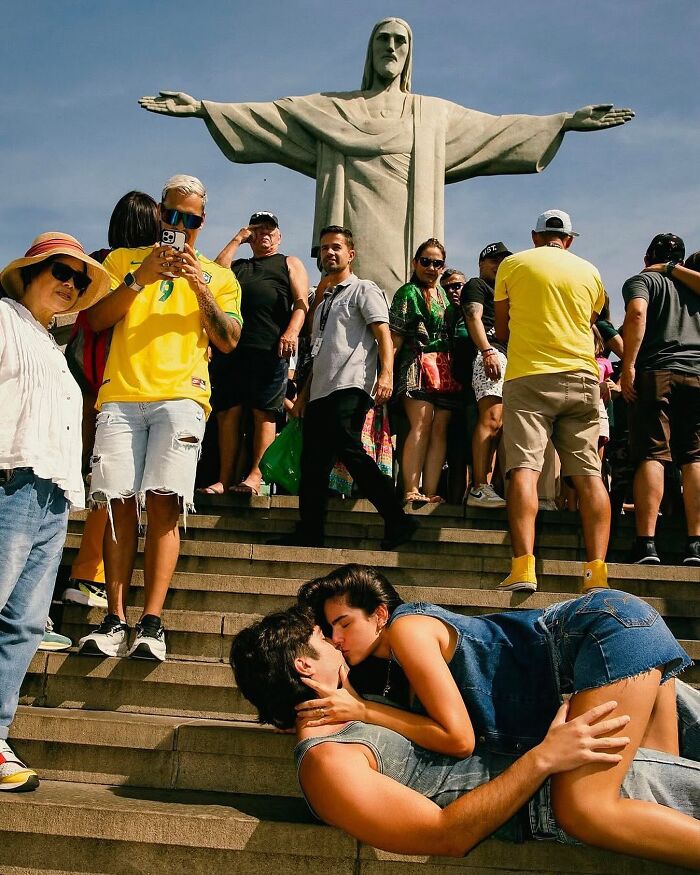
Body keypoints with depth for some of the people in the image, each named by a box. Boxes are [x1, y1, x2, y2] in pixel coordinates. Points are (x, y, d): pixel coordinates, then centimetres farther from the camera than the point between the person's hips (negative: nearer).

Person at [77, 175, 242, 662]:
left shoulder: (219, 277, 22)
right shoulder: (124, 260, 23)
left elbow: (229, 341, 9)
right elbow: (97, 320, 9)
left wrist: (200, 288, -3)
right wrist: (139, 278, -4)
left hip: (181, 396, -1)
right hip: (121, 395, 1)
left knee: (163, 504, -14)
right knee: (120, 505, -8)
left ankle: (152, 623, -15)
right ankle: (115, 620, -5)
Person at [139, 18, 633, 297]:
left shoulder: (435, 113, 23)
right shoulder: (333, 108, 19)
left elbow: (495, 128, 20)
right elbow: (269, 116, 14)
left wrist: (566, 121, 15)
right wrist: (203, 108, 5)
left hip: (406, 238, 1)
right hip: (355, 233, -1)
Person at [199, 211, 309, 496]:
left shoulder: (290, 264, 19)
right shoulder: (237, 266, 30)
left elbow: (302, 301, 4)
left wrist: (292, 332, -14)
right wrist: (237, 240, 16)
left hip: (269, 349, -4)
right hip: (230, 347, 4)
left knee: (264, 413, -7)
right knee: (227, 413, -2)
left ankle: (255, 476, -7)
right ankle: (224, 479, -1)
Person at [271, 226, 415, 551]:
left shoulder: (363, 290, 6)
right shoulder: (324, 301, 28)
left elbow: (383, 333, -8)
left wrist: (386, 373, -22)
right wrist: (305, 391, 23)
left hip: (350, 386, -8)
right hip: (321, 390, 8)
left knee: (347, 449, -22)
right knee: (313, 460, 3)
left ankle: (397, 521, -18)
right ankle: (309, 533, 8)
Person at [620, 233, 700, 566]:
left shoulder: (642, 280, 10)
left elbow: (636, 314, -10)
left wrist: (628, 366, -13)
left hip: (656, 372, -4)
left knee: (652, 455, -9)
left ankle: (646, 543, -17)